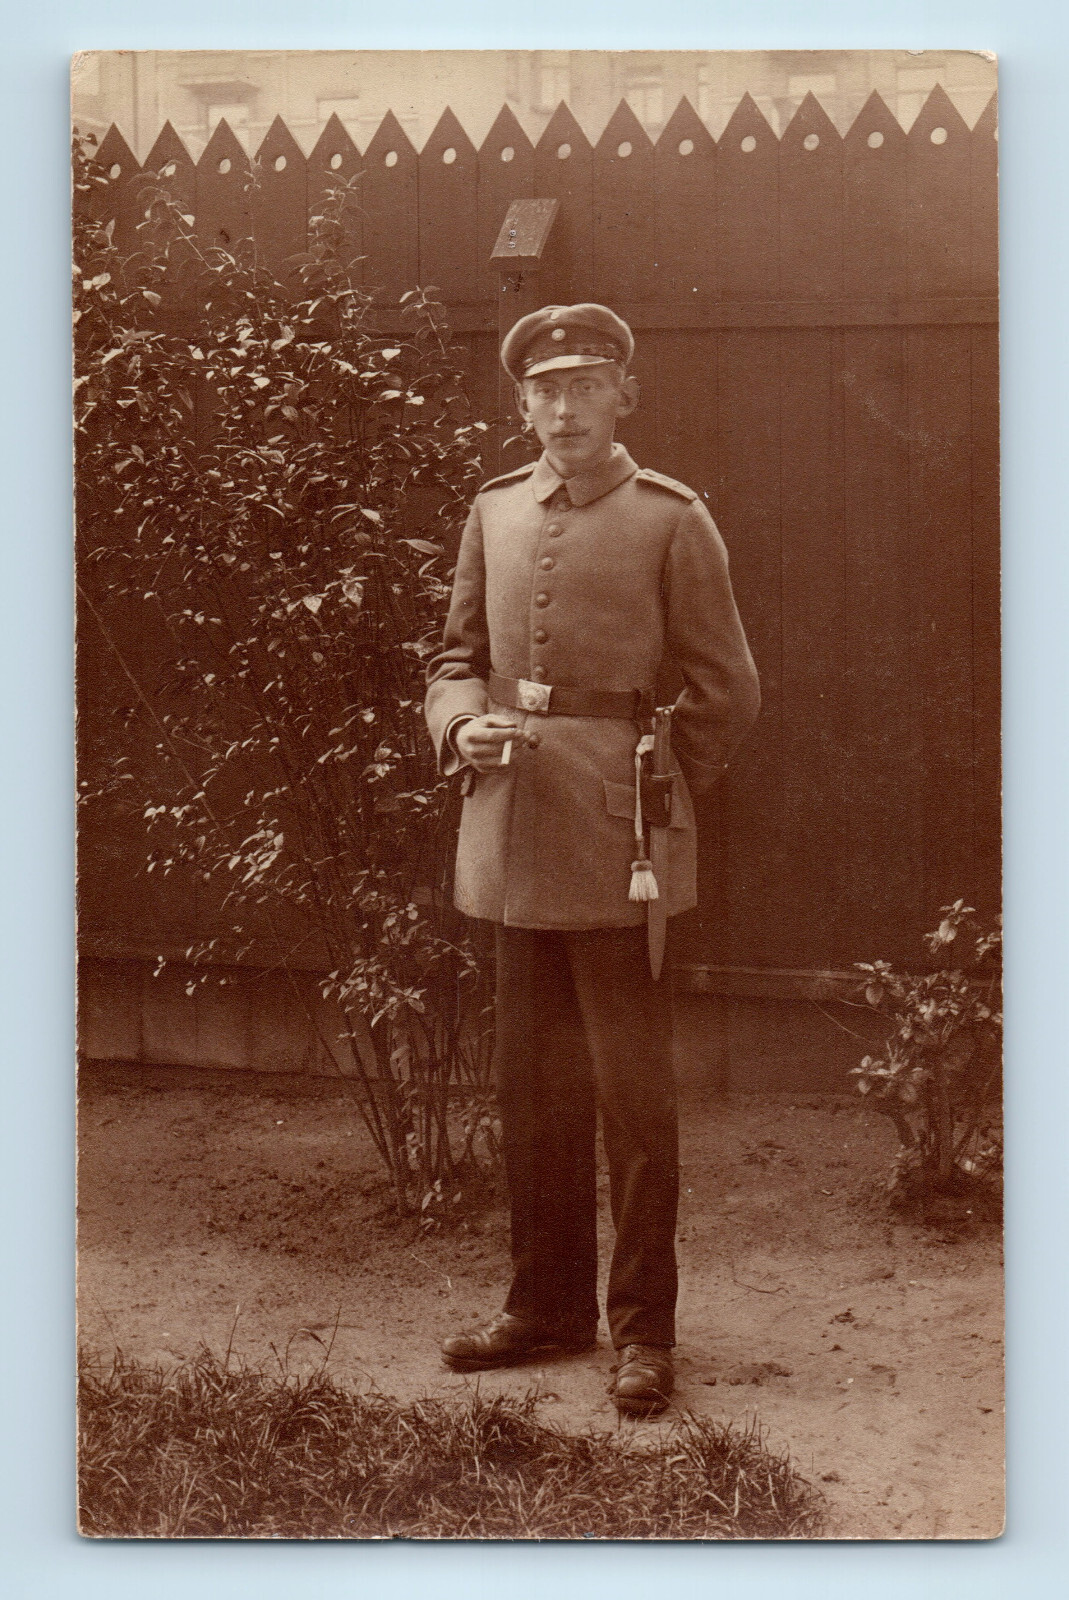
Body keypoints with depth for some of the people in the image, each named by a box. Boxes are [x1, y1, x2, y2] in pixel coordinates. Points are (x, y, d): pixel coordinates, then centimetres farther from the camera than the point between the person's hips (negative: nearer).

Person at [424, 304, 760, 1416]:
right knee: (532, 1085, 12)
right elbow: (457, 654, 17)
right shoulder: (494, 513, 11)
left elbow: (726, 691, 0)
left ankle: (642, 1326, 11)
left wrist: (649, 799, 1)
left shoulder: (671, 520, -3)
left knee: (634, 1085, 0)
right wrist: (465, 724, -3)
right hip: (512, 838, 5)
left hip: (618, 845, -5)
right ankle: (548, 1300, 26)